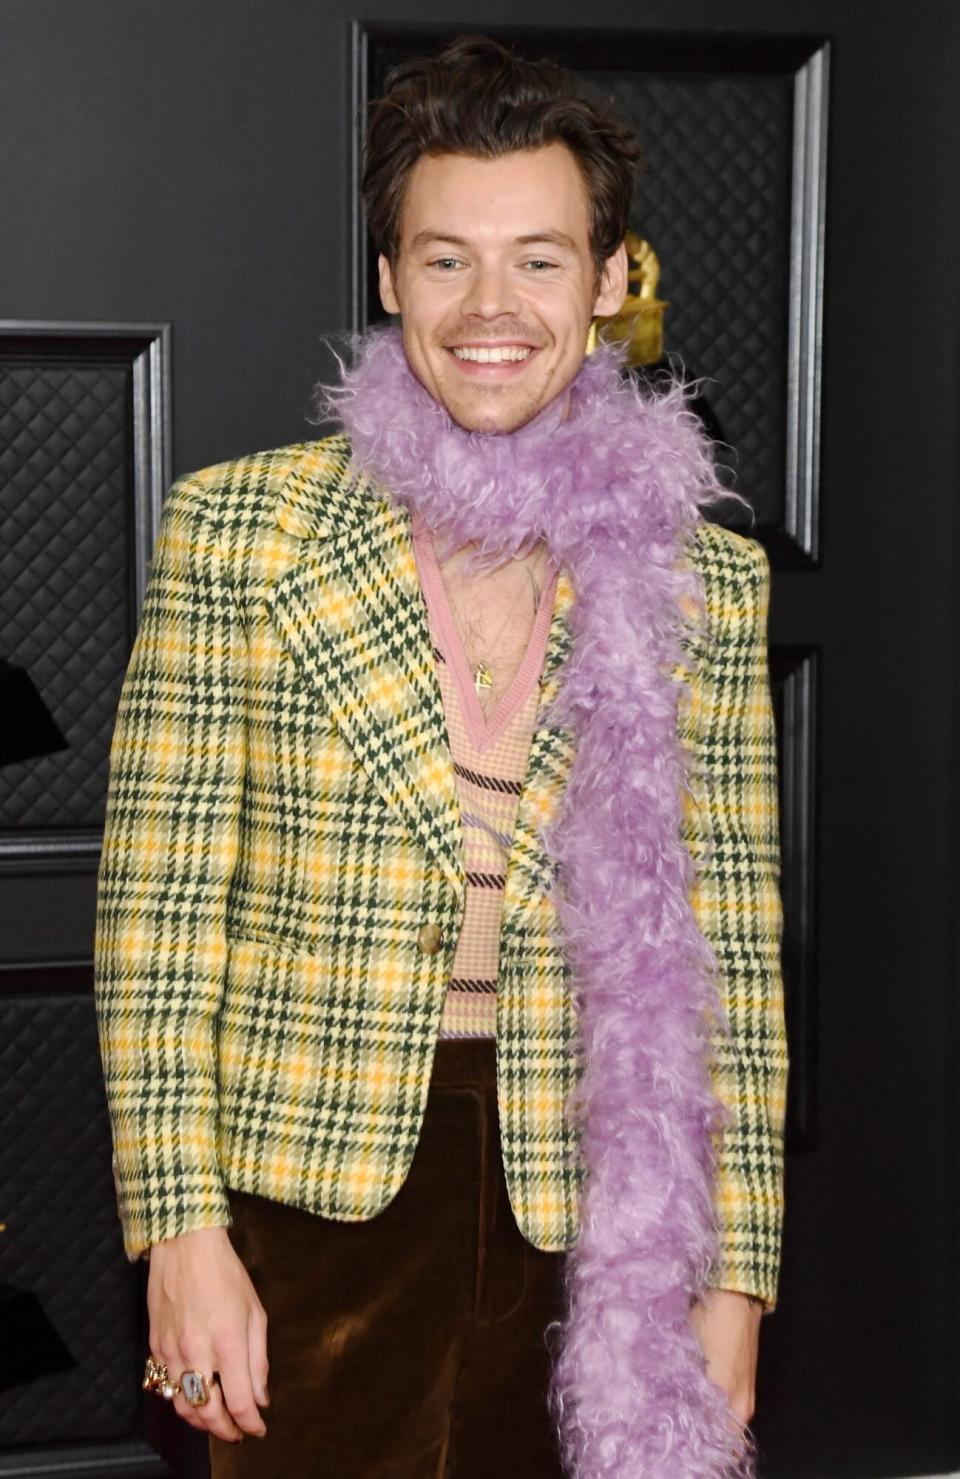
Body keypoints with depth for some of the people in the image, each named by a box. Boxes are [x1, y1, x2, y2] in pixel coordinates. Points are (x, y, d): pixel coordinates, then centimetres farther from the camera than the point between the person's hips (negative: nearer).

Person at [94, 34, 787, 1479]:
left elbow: (731, 957, 4)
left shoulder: (702, 580, 2)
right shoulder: (236, 527, -3)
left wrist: (735, 1278, 2)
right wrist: (182, 1227, -8)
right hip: (312, 1189, -1)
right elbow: (158, 906, -3)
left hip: (577, 1222, 2)